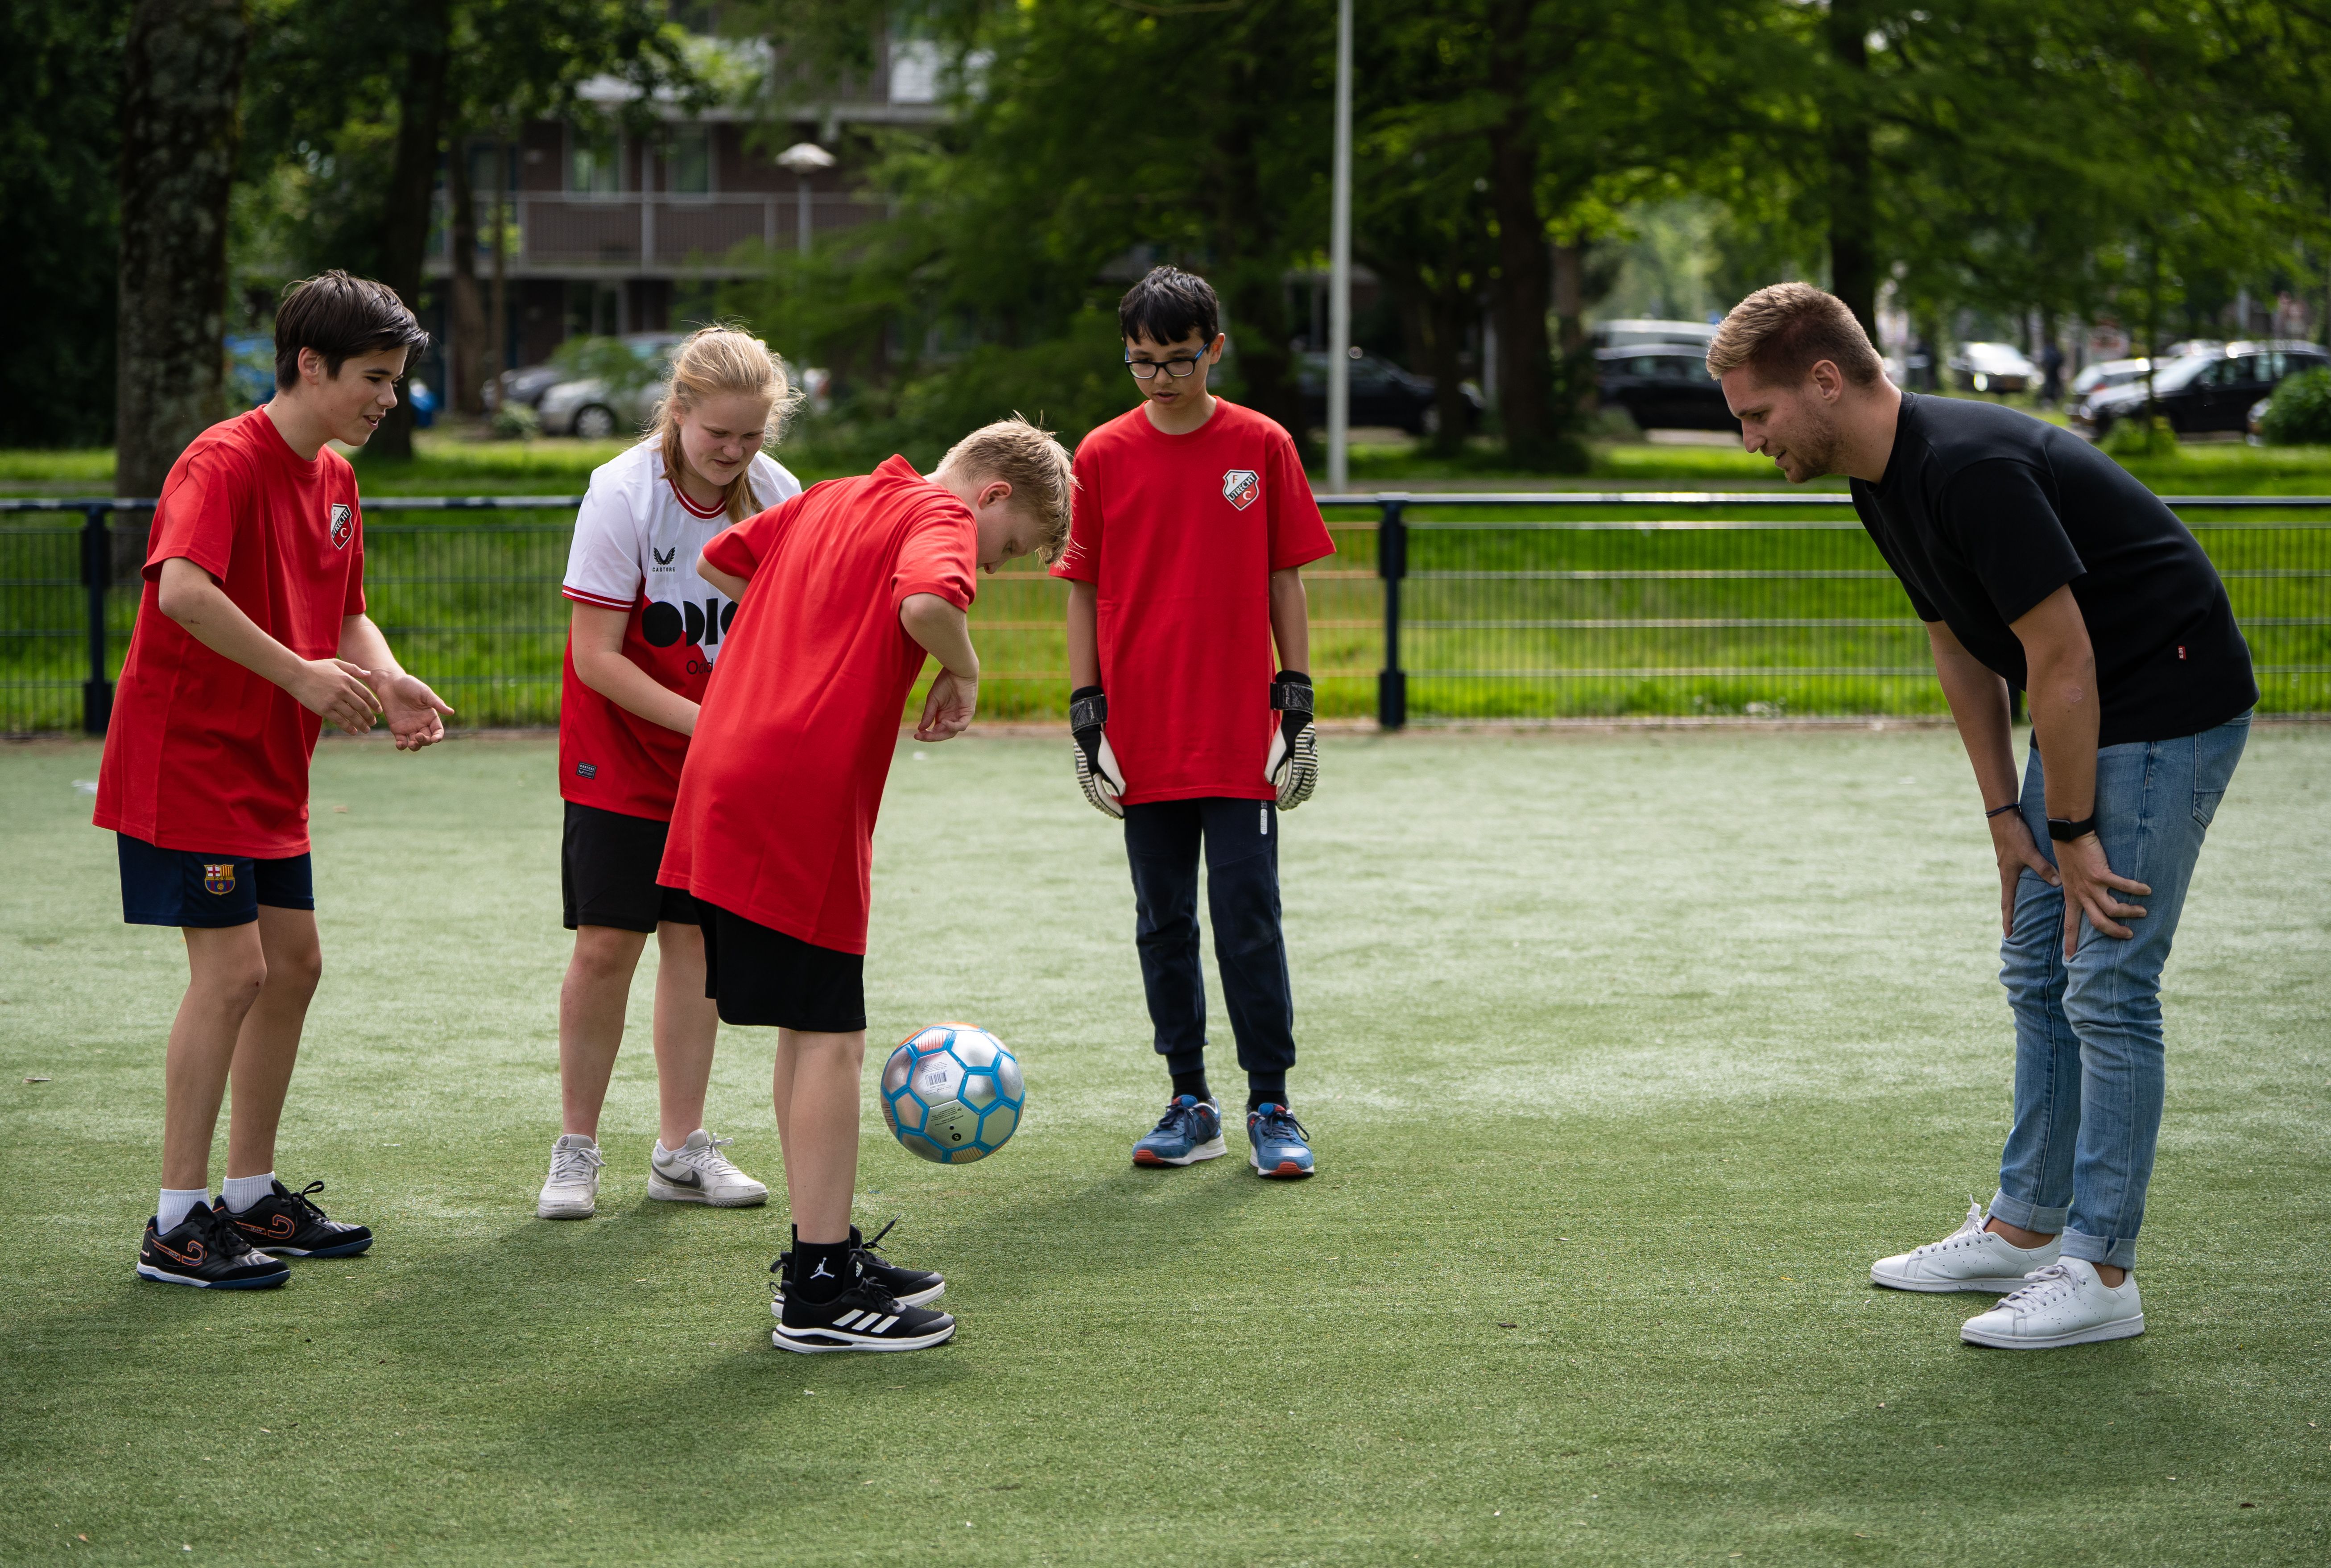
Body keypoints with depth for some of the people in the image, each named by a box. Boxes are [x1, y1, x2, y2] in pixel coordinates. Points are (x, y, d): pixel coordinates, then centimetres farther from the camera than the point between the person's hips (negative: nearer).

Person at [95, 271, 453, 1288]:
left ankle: (251, 1197, 22)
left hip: (267, 767, 9)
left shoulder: (334, 479, 10)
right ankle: (176, 1226, -5)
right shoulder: (223, 462, -19)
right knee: (233, 970, -11)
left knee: (292, 963, 11)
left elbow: (344, 613, 18)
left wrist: (385, 684, -2)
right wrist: (300, 675, -33)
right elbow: (181, 590, -35)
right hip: (188, 756, -9)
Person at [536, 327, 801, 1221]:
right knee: (606, 945, -6)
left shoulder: (776, 495, -6)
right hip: (620, 757, -3)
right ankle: (576, 1149, 7)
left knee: (696, 939, 4)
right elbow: (596, 656, -18)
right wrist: (699, 720, -25)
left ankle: (681, 1150, 12)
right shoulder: (623, 494, -18)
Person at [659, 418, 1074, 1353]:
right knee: (830, 1036, -5)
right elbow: (926, 603, -26)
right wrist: (964, 672, -7)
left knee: (810, 1030, 17)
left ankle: (822, 1252, 24)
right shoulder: (940, 516, -4)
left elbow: (719, 562, 30)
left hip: (725, 781, 9)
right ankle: (820, 1292, -3)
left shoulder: (828, 500, 21)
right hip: (805, 802, -9)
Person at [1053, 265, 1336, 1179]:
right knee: (1163, 926, 8)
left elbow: (1284, 579, 6)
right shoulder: (1104, 456, 3)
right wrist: (1087, 713, 0)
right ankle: (1189, 1106, 16)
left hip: (1242, 738, -2)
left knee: (1250, 922, -2)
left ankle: (1270, 1109, 5)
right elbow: (1083, 590, 6)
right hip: (1145, 742, 2)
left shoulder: (1262, 448, 1)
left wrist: (1297, 699, 1)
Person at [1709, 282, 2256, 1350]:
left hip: (2168, 708, -10)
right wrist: (2006, 813, 10)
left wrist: (2072, 832, -16)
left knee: (2106, 986, -9)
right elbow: (1960, 648, 14)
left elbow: (2062, 659, -24)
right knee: (2038, 971, 14)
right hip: (2085, 713, 10)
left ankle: (2100, 1273, -5)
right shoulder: (1884, 482, 4)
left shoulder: (1970, 469, -27)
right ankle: (2027, 1228, 24)